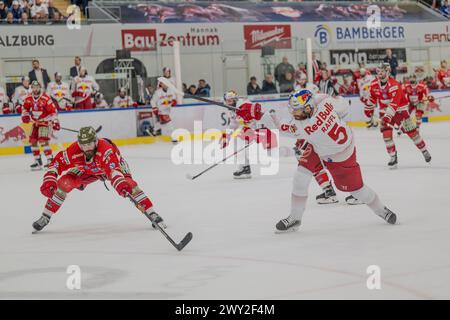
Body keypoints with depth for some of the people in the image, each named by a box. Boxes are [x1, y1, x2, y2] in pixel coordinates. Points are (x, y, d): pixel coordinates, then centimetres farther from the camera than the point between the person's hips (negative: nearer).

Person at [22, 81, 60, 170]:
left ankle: (50, 160, -17)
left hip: (45, 121, -7)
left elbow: (53, 111, -18)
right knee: (33, 140, 7)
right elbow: (25, 108, 15)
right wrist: (25, 116, -3)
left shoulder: (46, 98, -20)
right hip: (35, 122, 7)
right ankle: (37, 161, 18)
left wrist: (55, 122, -24)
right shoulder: (28, 98, -1)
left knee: (43, 140, -20)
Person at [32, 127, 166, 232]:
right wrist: (48, 181, -34)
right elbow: (57, 163, -21)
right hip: (86, 171, 3)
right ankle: (45, 218, -2)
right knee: (63, 183, -16)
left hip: (111, 164, -3)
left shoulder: (105, 148, -45)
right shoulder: (74, 151, -34)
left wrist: (120, 184, -77)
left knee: (129, 184, -28)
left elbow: (113, 170, -59)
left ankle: (152, 215, -20)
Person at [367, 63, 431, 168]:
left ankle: (424, 150, 18)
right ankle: (393, 157, -4)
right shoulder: (374, 84, -7)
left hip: (399, 109, -4)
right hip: (385, 110, 5)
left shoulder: (394, 85, -27)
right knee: (386, 132, -12)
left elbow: (394, 102, -36)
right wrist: (369, 108, 19)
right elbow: (373, 97, 14)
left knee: (411, 130, 0)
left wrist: (388, 115, -44)